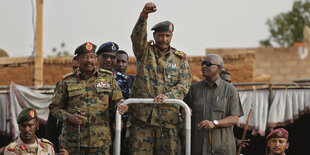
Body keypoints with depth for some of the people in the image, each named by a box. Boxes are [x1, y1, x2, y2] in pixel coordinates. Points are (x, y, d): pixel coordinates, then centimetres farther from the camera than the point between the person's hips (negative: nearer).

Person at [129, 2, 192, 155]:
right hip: (142, 115, -1)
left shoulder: (180, 59, 12)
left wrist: (167, 95, -18)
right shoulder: (145, 52, 9)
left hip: (168, 118, 1)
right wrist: (143, 16, -31)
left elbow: (184, 85, 2)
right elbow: (137, 37, -12)